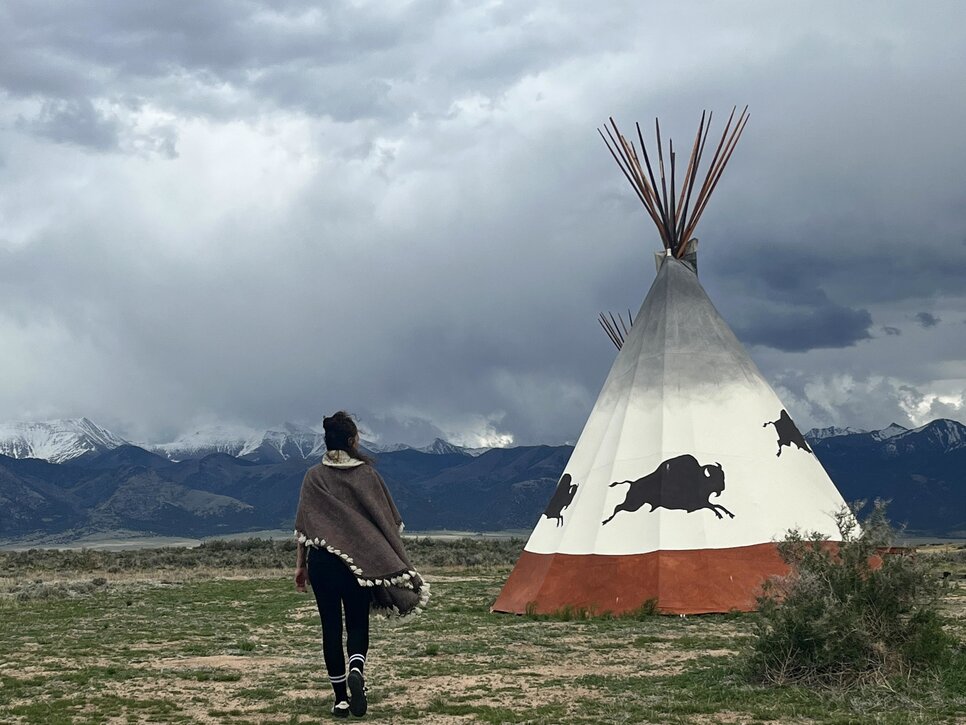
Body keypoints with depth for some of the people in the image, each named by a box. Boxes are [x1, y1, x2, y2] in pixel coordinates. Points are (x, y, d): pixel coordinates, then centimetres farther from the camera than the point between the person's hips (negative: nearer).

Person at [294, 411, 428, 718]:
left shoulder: (314, 477, 1)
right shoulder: (367, 474, -1)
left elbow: (303, 525, 1)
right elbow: (388, 521, 1)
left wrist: (300, 564, 7)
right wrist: (398, 563, 9)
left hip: (322, 558, 1)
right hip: (361, 561, -1)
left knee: (331, 627, 8)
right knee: (358, 624, 10)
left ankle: (340, 699, 7)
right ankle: (356, 671, -21)